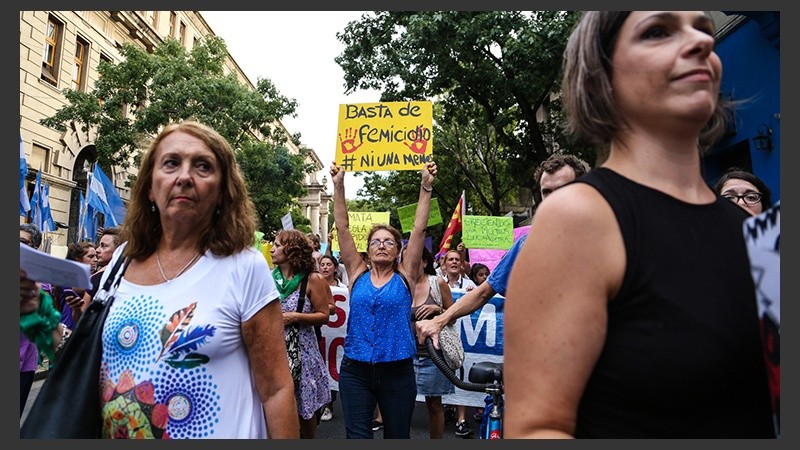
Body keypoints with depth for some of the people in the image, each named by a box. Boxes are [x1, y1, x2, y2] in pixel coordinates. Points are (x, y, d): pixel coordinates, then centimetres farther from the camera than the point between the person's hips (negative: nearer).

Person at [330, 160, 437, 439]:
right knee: (357, 435, -1)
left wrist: (426, 187, -9)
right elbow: (343, 227, 0)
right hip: (355, 370, 1)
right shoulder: (357, 274, 5)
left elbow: (419, 229, -5)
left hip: (397, 371, 0)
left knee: (397, 436, 12)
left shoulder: (405, 277, 2)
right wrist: (338, 185, -4)